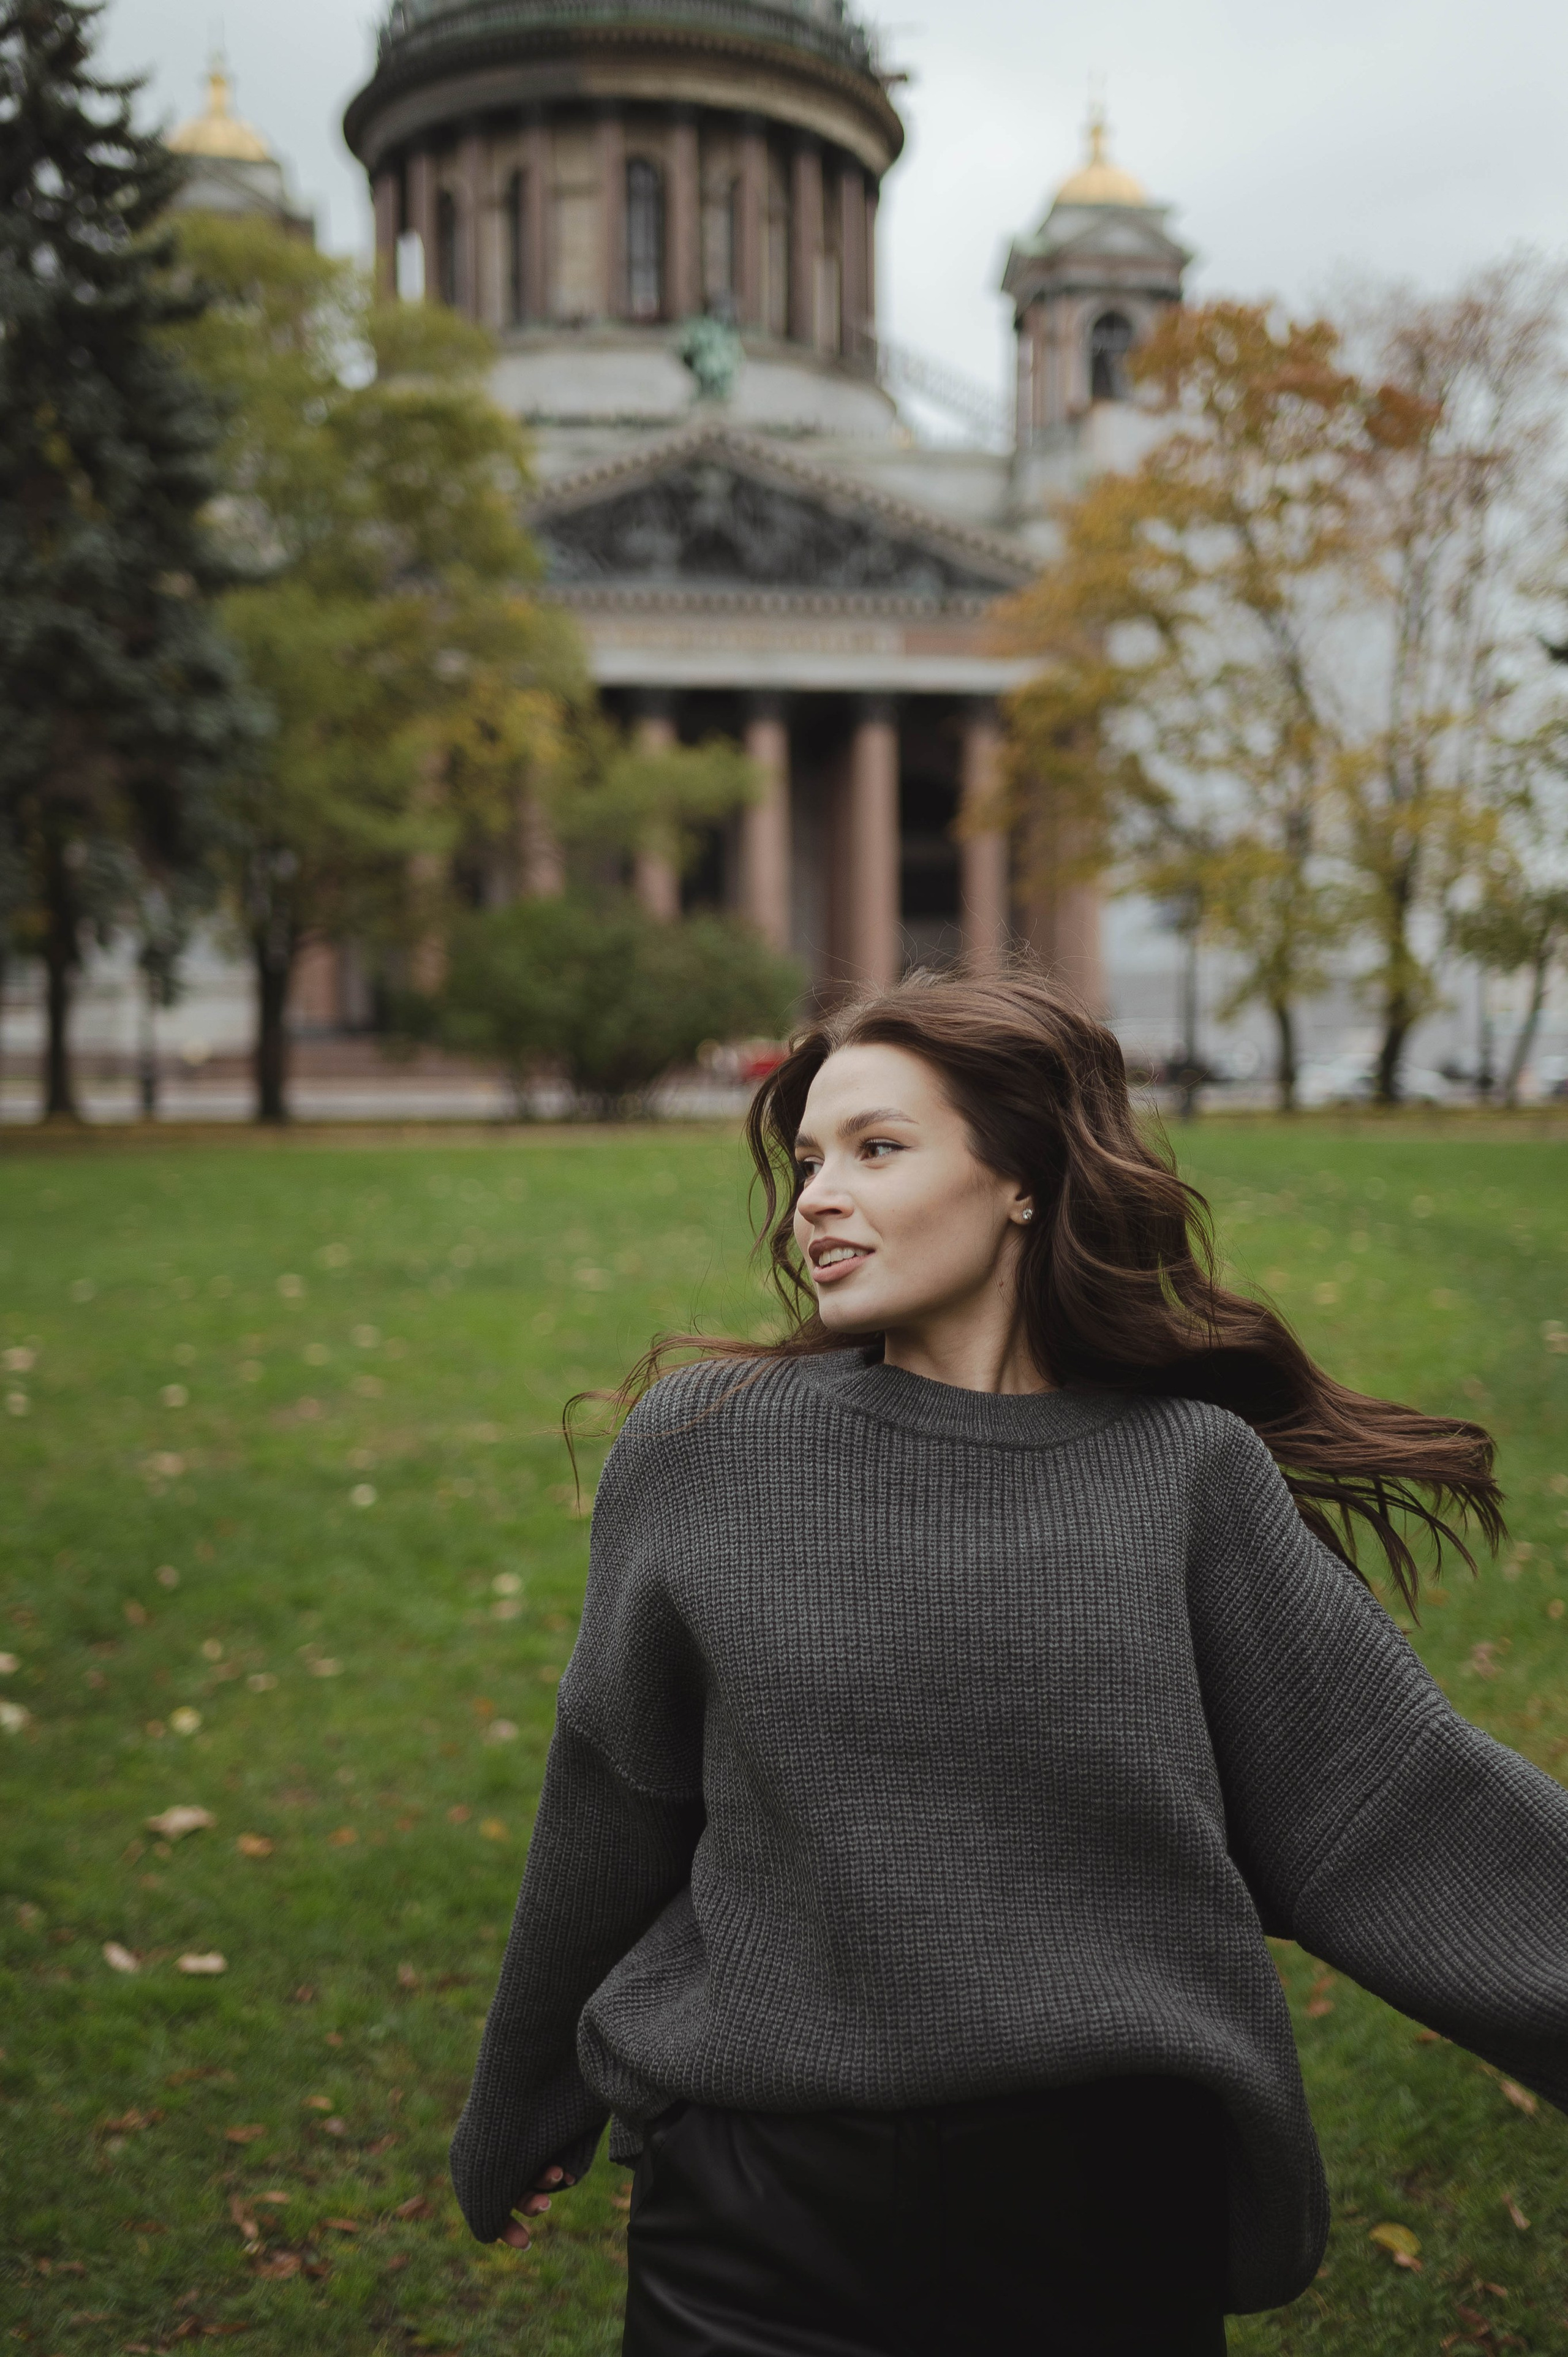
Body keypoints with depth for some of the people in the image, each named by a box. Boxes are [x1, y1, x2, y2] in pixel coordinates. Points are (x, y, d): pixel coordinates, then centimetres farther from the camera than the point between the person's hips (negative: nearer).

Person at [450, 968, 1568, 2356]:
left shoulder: (1188, 1473, -6)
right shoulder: (704, 1447, -5)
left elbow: (1390, 1803, -4)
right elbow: (611, 1823, 4)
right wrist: (521, 2117, 15)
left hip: (1112, 2211, 1)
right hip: (762, 2226, 0)